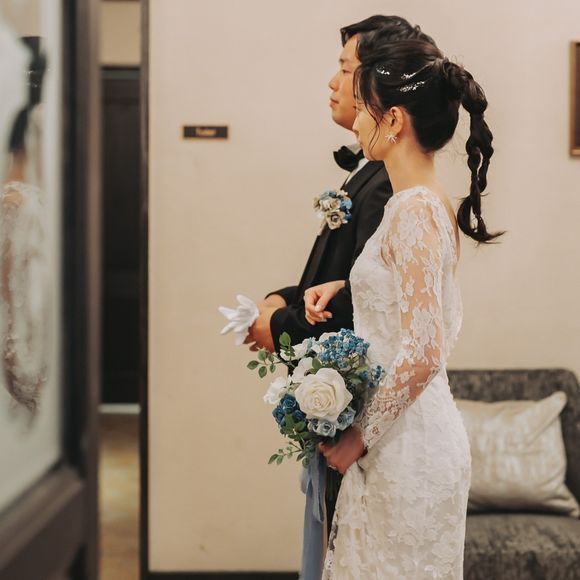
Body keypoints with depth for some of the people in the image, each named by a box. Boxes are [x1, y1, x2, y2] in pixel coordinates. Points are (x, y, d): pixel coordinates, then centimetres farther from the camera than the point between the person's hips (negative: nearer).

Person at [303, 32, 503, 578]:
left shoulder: (412, 211, -20)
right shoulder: (434, 202, 7)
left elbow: (422, 354, -25)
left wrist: (360, 437, -15)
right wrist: (343, 285, 11)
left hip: (404, 444, -9)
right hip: (408, 432, 9)